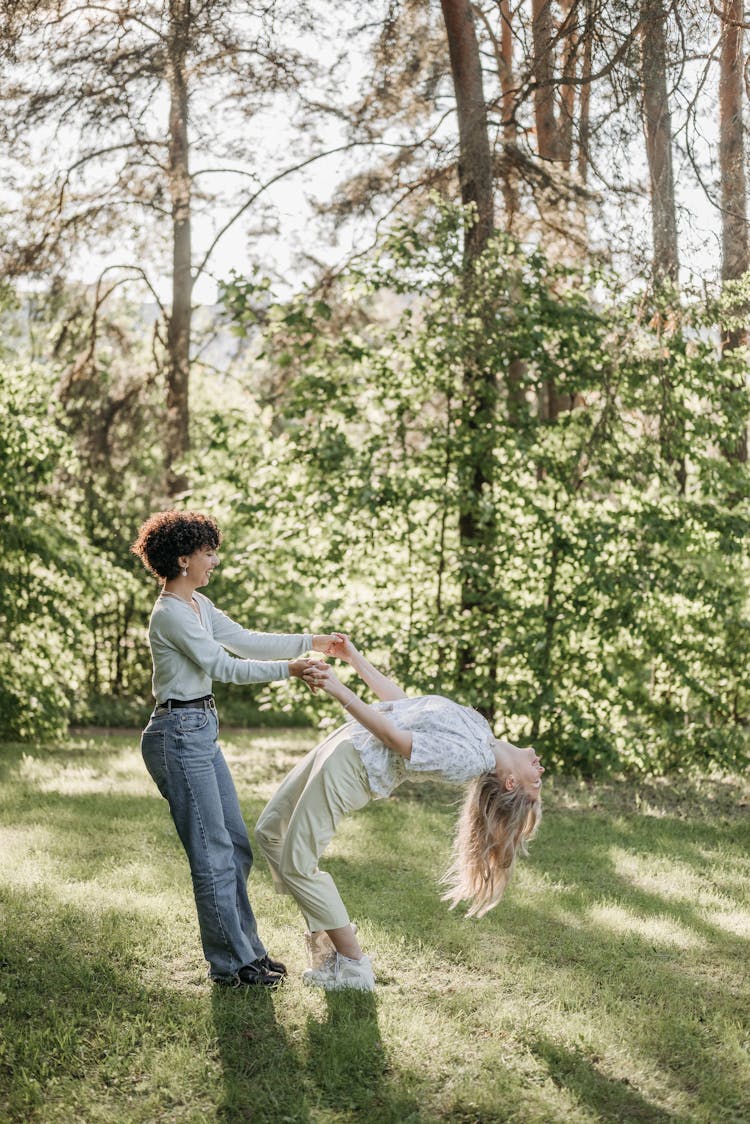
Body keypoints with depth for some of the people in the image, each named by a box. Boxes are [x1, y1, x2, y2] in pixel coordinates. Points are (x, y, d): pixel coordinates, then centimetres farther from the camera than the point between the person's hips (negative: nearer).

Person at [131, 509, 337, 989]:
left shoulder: (198, 604, 13)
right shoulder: (170, 614, -17)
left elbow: (246, 641, 16)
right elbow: (220, 666, -21)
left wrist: (309, 642, 13)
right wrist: (288, 669, -25)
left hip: (202, 732, 10)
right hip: (179, 735, -10)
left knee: (237, 845, 14)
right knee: (213, 853, -2)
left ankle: (248, 949, 25)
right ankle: (231, 962, 8)